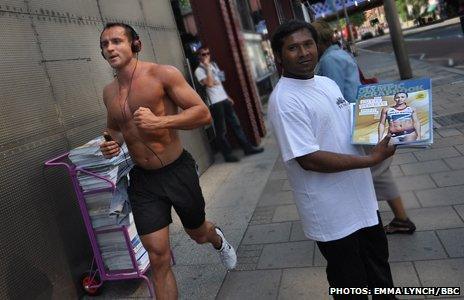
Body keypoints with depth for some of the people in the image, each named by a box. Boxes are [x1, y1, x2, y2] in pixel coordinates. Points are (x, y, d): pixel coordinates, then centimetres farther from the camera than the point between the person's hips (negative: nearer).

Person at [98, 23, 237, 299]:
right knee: (158, 258, -1)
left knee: (198, 234, 21)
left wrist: (159, 122, -29)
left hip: (178, 171, -3)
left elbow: (203, 114, -15)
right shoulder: (109, 92, 5)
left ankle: (217, 238, 60)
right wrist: (113, 143, -2)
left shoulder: (163, 74, -12)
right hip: (142, 180, 3)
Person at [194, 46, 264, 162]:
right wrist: (207, 67, -19)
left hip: (224, 99, 7)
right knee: (221, 130, -1)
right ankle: (228, 154, 9)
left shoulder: (213, 64, 15)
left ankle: (248, 148, 18)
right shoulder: (199, 70, -7)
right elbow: (209, 84, -22)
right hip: (215, 103, -7)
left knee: (236, 124, 10)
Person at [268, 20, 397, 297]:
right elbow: (309, 159, -26)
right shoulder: (284, 100, -22)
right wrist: (372, 159, -22)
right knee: (351, 284, 13)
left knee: (378, 260, 29)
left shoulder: (327, 83, 6)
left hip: (361, 198, 8)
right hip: (332, 213, -8)